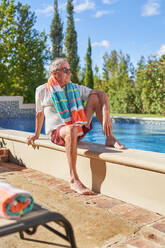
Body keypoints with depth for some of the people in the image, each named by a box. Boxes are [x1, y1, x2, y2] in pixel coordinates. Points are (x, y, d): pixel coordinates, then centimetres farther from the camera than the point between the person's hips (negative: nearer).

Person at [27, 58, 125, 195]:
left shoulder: (76, 88, 5)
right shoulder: (42, 90, 1)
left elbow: (102, 94, -5)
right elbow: (40, 113, 14)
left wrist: (106, 116, -22)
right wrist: (37, 135, 22)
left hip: (79, 128, 4)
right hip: (57, 132, -3)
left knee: (96, 97, -10)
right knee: (71, 129, -42)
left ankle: (110, 138, -16)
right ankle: (74, 180, -40)